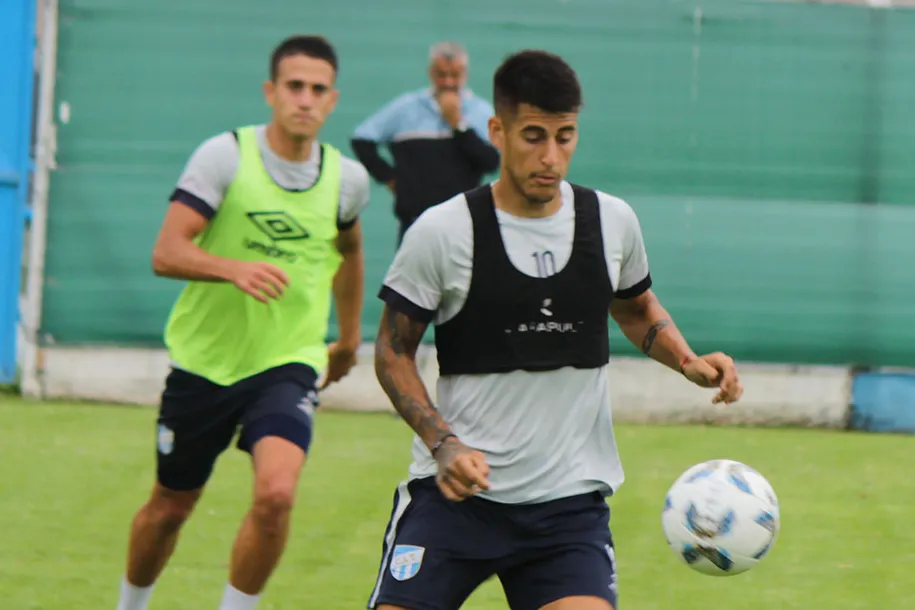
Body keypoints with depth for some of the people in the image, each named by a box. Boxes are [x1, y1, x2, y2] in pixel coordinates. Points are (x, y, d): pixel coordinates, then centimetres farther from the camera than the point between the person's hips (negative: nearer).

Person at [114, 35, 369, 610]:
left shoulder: (347, 179, 0)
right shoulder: (225, 156, -12)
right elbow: (166, 253, -20)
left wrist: (349, 338, 32)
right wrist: (236, 269, -38)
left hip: (288, 365, 1)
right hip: (204, 361, -1)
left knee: (276, 493, -24)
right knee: (169, 507, 13)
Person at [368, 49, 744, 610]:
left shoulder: (612, 222, 4)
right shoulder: (443, 232, -6)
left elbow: (636, 309, 23)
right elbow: (393, 350, 1)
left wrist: (690, 363, 4)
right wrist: (443, 443, -13)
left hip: (570, 500, 2)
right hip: (455, 490, -2)